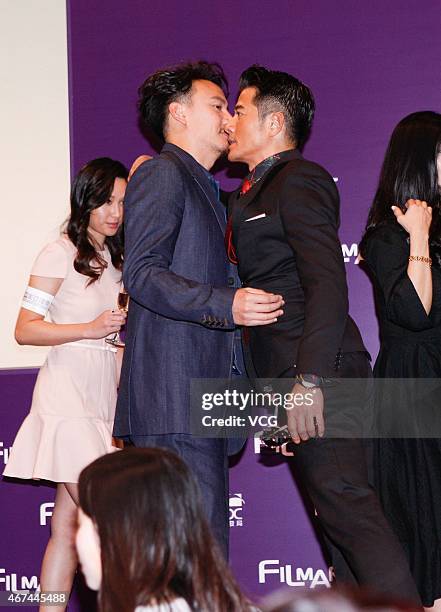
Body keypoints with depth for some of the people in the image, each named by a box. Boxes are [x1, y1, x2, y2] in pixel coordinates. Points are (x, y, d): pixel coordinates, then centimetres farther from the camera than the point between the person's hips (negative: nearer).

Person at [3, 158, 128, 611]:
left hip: (102, 401, 7)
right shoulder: (60, 255, -5)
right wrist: (90, 329, -19)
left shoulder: (115, 259, 17)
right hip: (67, 399, -7)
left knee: (68, 529, 5)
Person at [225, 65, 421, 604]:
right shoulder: (253, 193, 23)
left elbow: (328, 282, -18)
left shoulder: (298, 180, -7)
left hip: (316, 376, -10)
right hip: (290, 378, 10)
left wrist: (308, 381, -24)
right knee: (340, 512, 8)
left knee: (346, 506, -14)